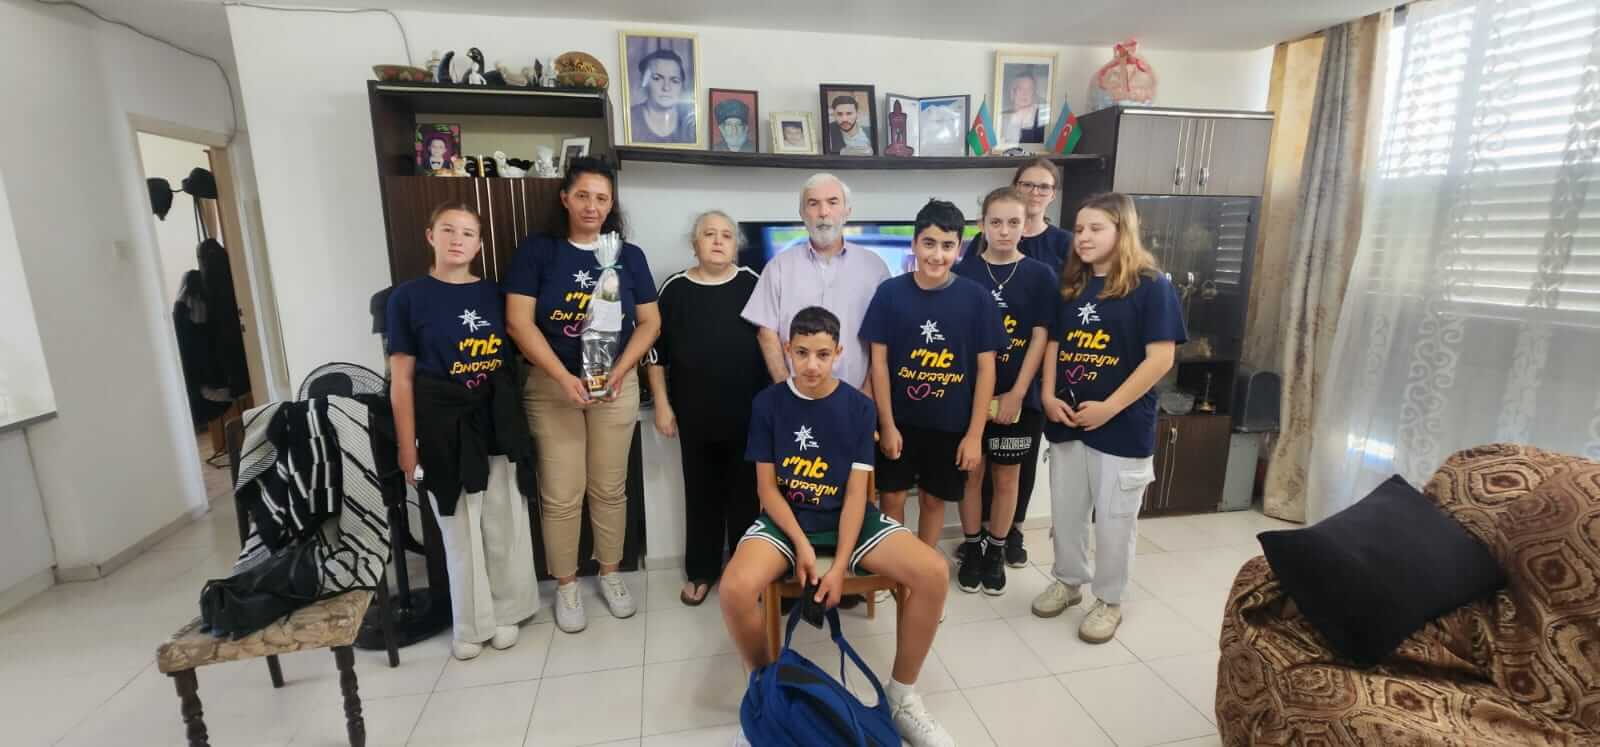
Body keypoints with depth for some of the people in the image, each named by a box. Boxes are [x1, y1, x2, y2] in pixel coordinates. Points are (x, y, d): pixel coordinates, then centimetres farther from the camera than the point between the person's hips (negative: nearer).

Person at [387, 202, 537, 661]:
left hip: (496, 418, 2)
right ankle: (471, 623, 28)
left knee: (503, 522, 11)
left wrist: (514, 421, 1)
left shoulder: (493, 294, 3)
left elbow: (510, 360, 7)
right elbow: (401, 379, -5)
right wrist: (408, 449, -6)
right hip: (443, 423, -2)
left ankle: (505, 611, 30)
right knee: (460, 528, 10)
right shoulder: (408, 297, -4)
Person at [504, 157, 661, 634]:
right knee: (561, 495, 3)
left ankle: (610, 575, 27)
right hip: (552, 385, -1)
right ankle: (565, 586, 22)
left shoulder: (629, 256, 5)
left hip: (616, 385, 2)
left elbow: (650, 322, 3)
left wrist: (619, 371, -11)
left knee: (610, 488, 9)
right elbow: (518, 322, -8)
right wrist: (564, 377, -16)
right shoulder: (537, 251, -1)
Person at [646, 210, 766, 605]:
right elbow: (656, 351, 4)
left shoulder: (752, 284, 1)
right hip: (696, 413, 1)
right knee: (701, 492, 11)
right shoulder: (675, 289, 1)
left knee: (745, 492, 9)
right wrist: (662, 405, 0)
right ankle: (701, 571, 27)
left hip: (748, 411, 0)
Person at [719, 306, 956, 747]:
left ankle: (902, 696, 3)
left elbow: (856, 492, -6)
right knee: (736, 589, -30)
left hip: (848, 518, 1)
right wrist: (801, 542, -17)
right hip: (786, 518, -1)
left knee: (934, 573, -21)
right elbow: (767, 487, -3)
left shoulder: (859, 407, -3)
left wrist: (840, 565, -16)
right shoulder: (768, 404, -4)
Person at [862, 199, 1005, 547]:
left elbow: (985, 367, -4)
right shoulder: (890, 292, -7)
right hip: (898, 420, 0)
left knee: (934, 499, 15)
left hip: (951, 424, 1)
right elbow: (879, 361, -4)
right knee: (891, 496, 10)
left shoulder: (976, 297, -6)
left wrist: (975, 433, -5)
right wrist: (887, 424, -6)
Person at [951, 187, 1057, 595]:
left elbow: (1040, 338, -3)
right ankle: (971, 547, 28)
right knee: (971, 472, 10)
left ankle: (996, 551, 28)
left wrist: (1016, 393, -9)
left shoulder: (1040, 275, -1)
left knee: (1006, 476, 11)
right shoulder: (964, 270, -1)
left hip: (1017, 396, 0)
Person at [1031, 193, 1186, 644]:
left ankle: (1110, 600, 27)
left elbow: (1161, 358, -14)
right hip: (1066, 421, 5)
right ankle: (1068, 581, 36)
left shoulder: (1151, 286, -9)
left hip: (1123, 426, -5)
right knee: (1065, 510, 16)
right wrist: (1048, 396, -3)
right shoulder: (1069, 286, 8)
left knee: (1114, 518, 8)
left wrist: (1110, 407, -18)